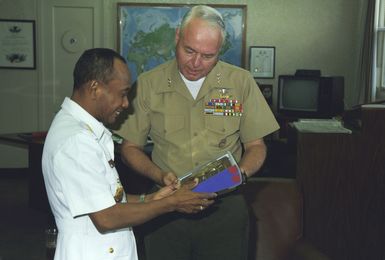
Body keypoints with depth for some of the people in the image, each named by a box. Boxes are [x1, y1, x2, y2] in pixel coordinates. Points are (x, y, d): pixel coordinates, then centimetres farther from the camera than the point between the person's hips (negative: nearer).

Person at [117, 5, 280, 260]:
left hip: (226, 208, 0)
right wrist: (160, 176, -13)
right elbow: (130, 147, 4)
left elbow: (256, 146, 5)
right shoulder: (148, 83, -2)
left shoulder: (241, 82, -2)